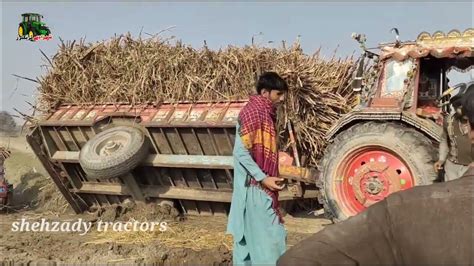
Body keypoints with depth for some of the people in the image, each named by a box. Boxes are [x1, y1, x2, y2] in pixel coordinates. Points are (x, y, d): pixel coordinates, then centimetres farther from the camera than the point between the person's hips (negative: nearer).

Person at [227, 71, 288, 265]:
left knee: (249, 234, 14)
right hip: (255, 186, -9)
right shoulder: (252, 112, -16)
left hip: (259, 186, 9)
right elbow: (241, 152, -21)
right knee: (267, 236, -5)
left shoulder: (265, 113, 13)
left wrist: (270, 177, 13)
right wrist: (263, 178, -20)